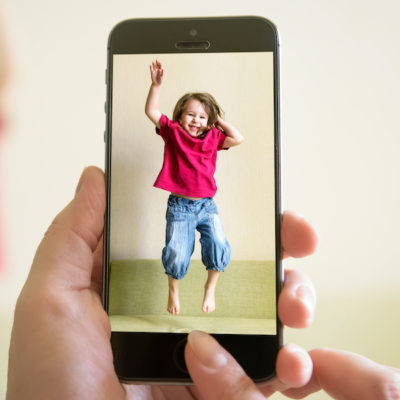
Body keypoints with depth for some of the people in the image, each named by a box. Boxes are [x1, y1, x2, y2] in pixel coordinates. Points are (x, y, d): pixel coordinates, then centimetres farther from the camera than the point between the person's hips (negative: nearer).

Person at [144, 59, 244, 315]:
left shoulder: (213, 138, 8)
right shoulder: (173, 132, 3)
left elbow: (238, 139, -2)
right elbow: (151, 111, -1)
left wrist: (218, 119, 4)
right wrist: (157, 84, -10)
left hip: (207, 206, 2)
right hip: (179, 206, -1)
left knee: (219, 246, -13)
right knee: (176, 254, -5)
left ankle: (210, 287, 15)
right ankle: (174, 291, 27)